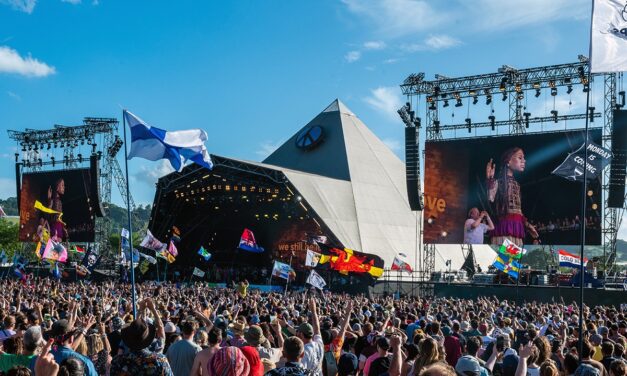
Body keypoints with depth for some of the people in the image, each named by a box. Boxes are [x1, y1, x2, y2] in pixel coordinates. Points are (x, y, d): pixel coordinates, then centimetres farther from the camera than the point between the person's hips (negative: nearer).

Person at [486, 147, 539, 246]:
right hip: (504, 225, -8)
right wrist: (490, 179, -30)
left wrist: (528, 225, 28)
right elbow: (490, 199, -19)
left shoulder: (516, 184, 22)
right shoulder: (499, 181, -1)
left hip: (517, 227, 8)